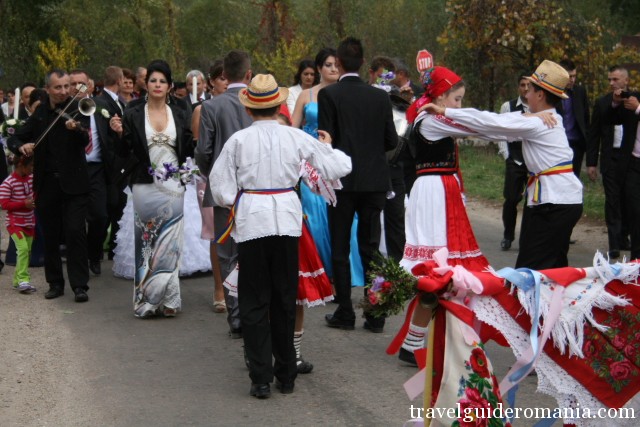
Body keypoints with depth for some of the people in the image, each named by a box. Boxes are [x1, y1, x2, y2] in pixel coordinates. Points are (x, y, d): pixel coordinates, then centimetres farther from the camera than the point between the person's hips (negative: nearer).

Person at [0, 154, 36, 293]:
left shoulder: (32, 178, 3)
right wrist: (24, 204, -22)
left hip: (29, 222, 7)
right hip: (15, 223, -7)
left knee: (27, 252, 9)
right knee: (23, 248, -22)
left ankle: (18, 280, 21)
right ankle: (23, 280, -19)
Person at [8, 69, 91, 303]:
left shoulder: (77, 109, -3)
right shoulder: (40, 113, 8)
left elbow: (85, 141, -19)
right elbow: (15, 138, 11)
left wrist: (76, 129, -41)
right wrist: (21, 146, -13)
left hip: (73, 182, -4)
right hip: (47, 184, 4)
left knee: (75, 231, -10)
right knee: (50, 235, 10)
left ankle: (80, 285, -5)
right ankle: (55, 283, 21)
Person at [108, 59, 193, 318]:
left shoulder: (179, 115, 9)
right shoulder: (133, 116, 3)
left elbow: (186, 152, 6)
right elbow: (125, 153, 2)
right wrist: (120, 134, -15)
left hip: (173, 187, 1)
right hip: (146, 187, -1)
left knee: (170, 243, 0)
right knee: (147, 243, 2)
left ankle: (167, 300, 8)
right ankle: (146, 299, 9)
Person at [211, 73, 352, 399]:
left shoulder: (238, 140, -4)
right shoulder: (296, 137, 0)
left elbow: (221, 189, -4)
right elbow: (338, 168, 5)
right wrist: (328, 147, 24)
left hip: (251, 221, -2)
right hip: (287, 218, 2)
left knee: (254, 302, 7)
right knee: (285, 299, 13)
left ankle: (261, 379, 4)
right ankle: (286, 375, 21)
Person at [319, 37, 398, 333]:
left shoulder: (329, 95, -8)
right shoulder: (380, 97, 2)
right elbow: (392, 140, 3)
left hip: (342, 179, -3)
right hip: (374, 180, 3)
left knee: (340, 249, 7)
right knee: (371, 247, 9)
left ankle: (344, 313, 10)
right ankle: (376, 315, 10)